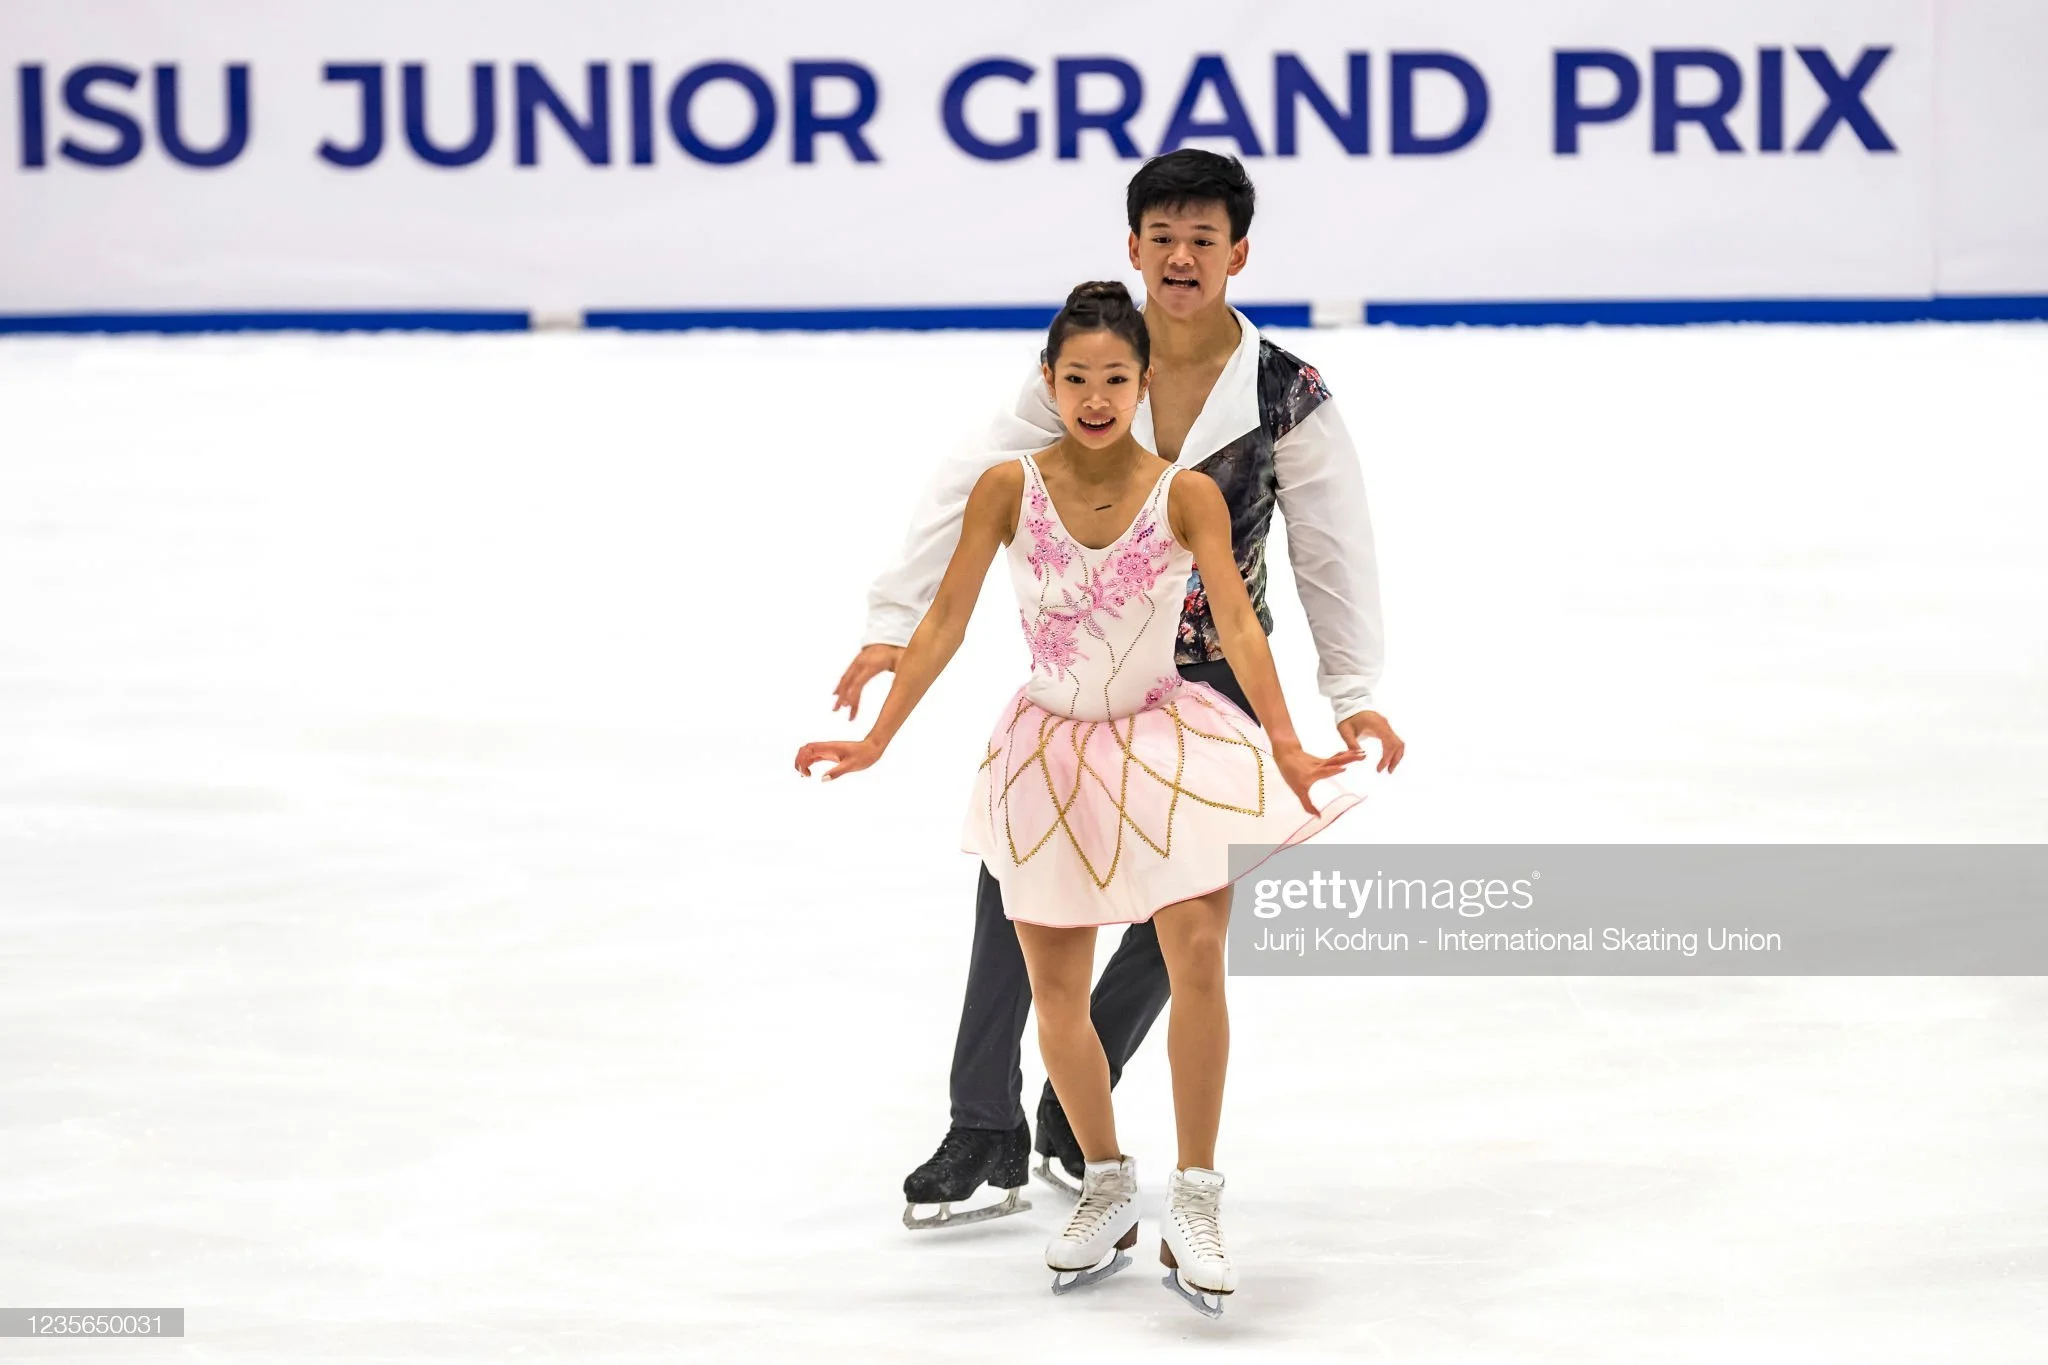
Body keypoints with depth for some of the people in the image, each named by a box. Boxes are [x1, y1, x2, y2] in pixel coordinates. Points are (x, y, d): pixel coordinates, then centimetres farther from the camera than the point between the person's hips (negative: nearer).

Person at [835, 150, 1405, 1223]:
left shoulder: (1287, 397, -9)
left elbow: (1333, 548, -6)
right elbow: (971, 494, -8)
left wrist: (1354, 690, -13)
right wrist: (894, 625, -16)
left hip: (1213, 690, 0)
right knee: (1017, 880, -8)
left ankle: (1072, 1116, 18)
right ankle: (984, 1132, 0)